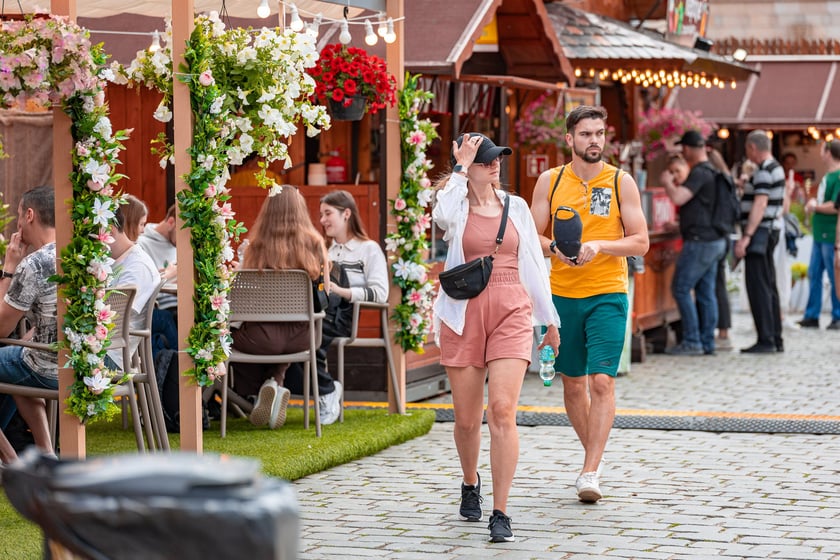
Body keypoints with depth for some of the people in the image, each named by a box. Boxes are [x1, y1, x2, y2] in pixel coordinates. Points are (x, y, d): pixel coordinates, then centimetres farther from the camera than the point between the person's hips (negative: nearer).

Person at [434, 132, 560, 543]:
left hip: (511, 314, 1)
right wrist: (461, 168, -13)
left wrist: (549, 319, 17)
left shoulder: (515, 207, 11)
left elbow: (533, 264, 16)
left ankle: (500, 514, -11)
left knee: (503, 412, -14)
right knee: (467, 419, 7)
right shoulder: (455, 205, 3)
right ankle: (470, 483, 38)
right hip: (464, 316, -1)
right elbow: (443, 215, -24)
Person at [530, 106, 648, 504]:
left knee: (602, 381, -13)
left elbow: (640, 242, -1)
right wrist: (556, 248, -16)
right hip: (562, 295, 3)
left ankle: (590, 472, -13)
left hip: (608, 295, -2)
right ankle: (594, 454, 29)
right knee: (573, 383, 10)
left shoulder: (621, 182, 0)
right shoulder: (550, 181, 5)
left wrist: (599, 246, -17)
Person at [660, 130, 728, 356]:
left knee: (681, 289, -5)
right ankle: (707, 342, 12)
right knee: (706, 292, 10)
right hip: (714, 240, 9)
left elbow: (678, 198, -27)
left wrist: (667, 182, -8)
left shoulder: (699, 173, -17)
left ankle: (692, 342, -6)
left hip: (700, 241, -9)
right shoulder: (712, 172, 14)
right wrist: (674, 184, 30)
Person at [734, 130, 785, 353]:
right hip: (769, 233, 10)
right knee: (768, 287, 13)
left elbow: (760, 205, -24)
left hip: (759, 233, -10)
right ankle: (775, 339, 17)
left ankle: (765, 340, -10)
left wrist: (746, 237, -27)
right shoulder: (776, 168, 15)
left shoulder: (764, 172, -16)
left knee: (758, 288, -9)